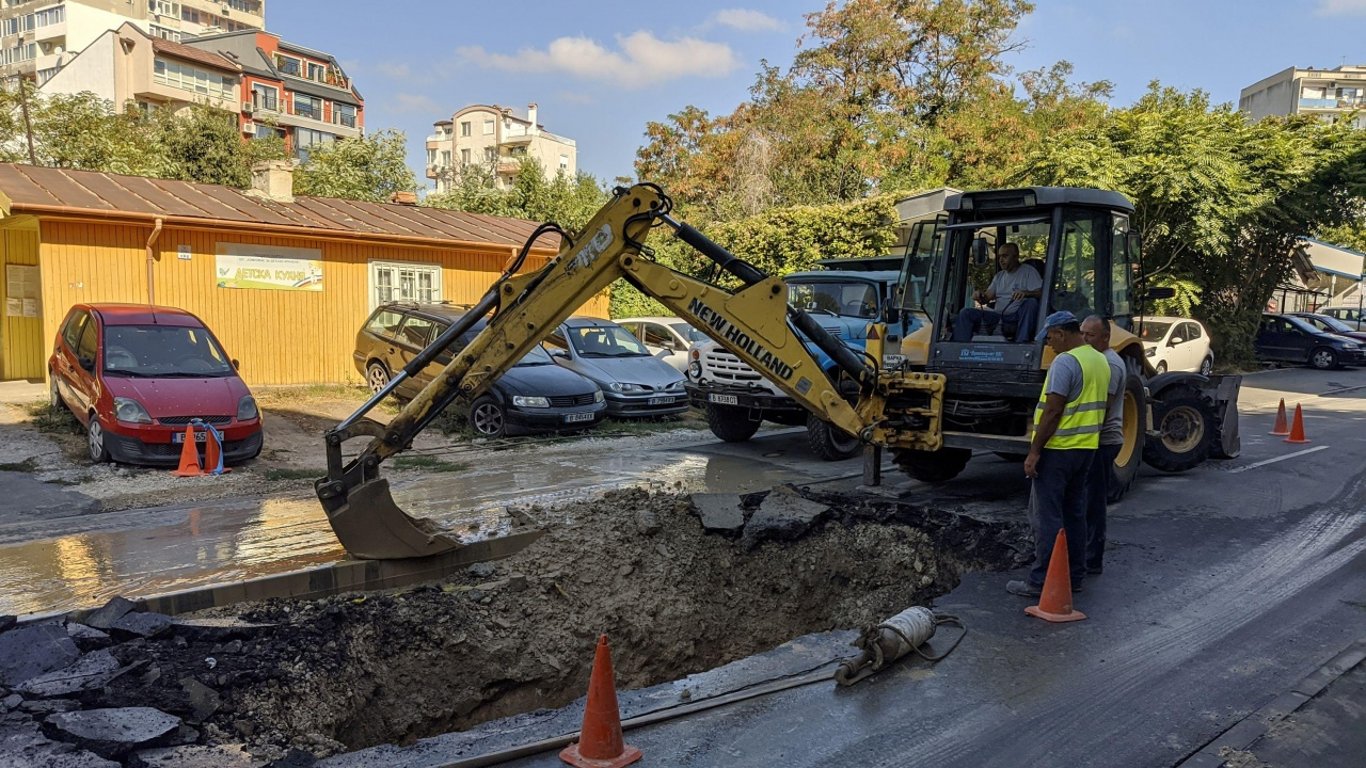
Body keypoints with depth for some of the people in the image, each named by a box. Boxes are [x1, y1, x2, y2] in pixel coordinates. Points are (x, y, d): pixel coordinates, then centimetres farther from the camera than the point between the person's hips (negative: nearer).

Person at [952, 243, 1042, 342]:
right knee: (966, 312, -13)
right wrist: (979, 295, -7)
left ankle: (1021, 344, -43)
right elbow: (987, 298, 19)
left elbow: (1040, 293, -7)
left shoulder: (1029, 271, 7)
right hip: (997, 315, 5)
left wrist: (1025, 293, -30)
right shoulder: (999, 276, 24)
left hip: (1017, 316, -5)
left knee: (1031, 302, -36)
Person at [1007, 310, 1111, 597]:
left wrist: (1034, 451, -16)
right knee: (1075, 514, 15)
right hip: (1087, 448, 9)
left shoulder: (1065, 362, -16)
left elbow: (1053, 412, -20)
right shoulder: (1101, 361, 12)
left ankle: (1040, 581, -1)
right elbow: (1096, 407, 18)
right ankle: (1074, 577, 21)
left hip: (1058, 449, -9)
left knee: (1047, 516, -4)